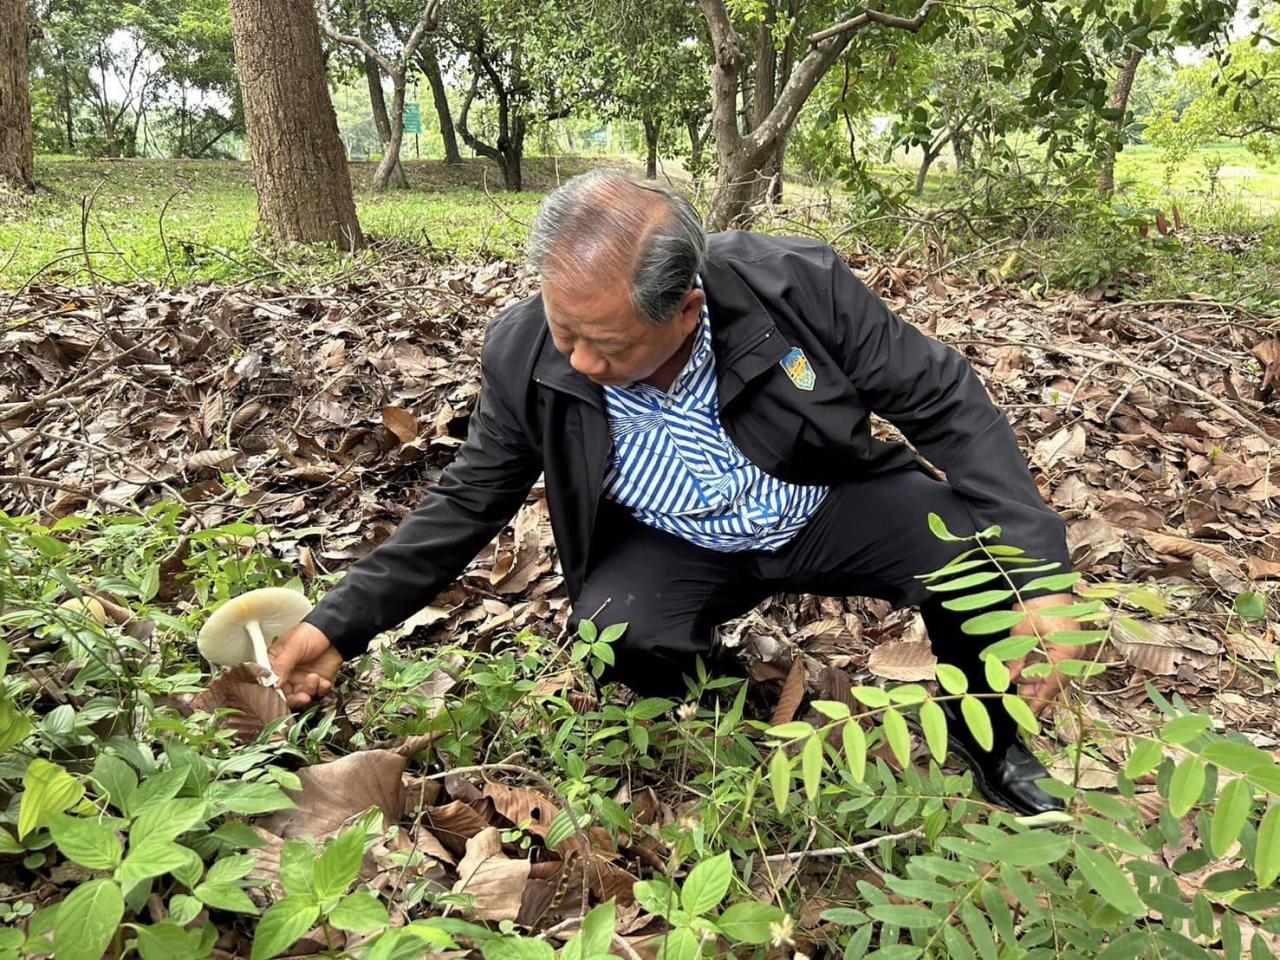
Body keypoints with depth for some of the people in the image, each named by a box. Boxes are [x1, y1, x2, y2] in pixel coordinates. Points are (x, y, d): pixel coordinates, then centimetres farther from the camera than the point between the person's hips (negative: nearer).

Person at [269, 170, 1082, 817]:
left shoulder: (796, 284, -26)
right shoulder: (524, 354, -21)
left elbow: (946, 401, -17)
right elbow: (468, 504, -6)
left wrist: (1038, 568, -26)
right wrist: (343, 623, -13)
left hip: (832, 506, 0)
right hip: (678, 549, 1)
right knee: (612, 637, -31)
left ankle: (990, 739, 8)